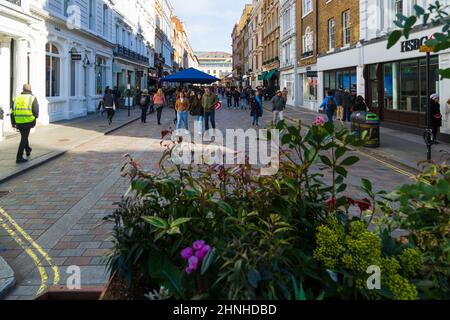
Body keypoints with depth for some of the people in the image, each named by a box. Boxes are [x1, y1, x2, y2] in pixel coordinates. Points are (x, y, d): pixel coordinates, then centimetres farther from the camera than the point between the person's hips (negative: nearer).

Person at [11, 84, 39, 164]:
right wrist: (35, 119, 7)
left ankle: (28, 150, 45)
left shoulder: (17, 98, 10)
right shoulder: (32, 98, -2)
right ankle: (19, 157, -3)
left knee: (24, 136, 27)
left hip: (18, 122, 5)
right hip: (28, 122, -5)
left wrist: (13, 123, 13)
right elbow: (36, 111, -9)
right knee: (24, 139, -1)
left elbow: (13, 111, 9)